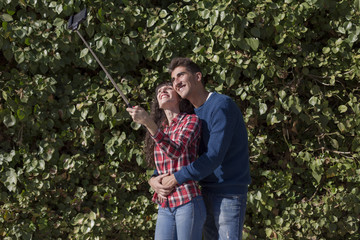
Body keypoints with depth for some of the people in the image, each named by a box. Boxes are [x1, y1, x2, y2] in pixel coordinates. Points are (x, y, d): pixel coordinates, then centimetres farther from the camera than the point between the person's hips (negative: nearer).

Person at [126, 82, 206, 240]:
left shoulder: (191, 120, 0)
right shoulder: (160, 128, 19)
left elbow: (176, 151, -19)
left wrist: (147, 121, -29)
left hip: (187, 201, -6)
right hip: (165, 206, 6)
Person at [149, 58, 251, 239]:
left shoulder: (222, 106, -14)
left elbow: (214, 156, -22)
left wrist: (176, 179, -18)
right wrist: (154, 179, -1)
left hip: (229, 194, -8)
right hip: (207, 192, 8)